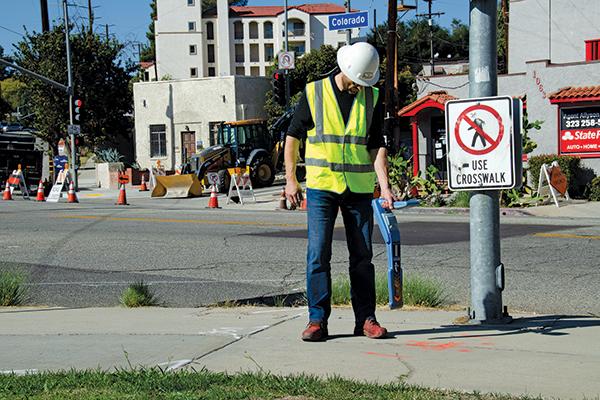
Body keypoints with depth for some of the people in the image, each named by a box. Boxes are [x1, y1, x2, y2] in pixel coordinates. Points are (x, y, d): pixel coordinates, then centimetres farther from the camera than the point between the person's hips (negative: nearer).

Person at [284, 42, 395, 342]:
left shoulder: (372, 98, 4)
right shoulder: (314, 93, -2)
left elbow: (376, 145, 1)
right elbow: (293, 135, 4)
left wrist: (384, 186, -11)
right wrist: (290, 179, -1)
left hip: (359, 188, 2)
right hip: (321, 186, -2)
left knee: (362, 255, 6)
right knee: (318, 254, -5)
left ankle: (365, 319, 14)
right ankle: (317, 319, 1)